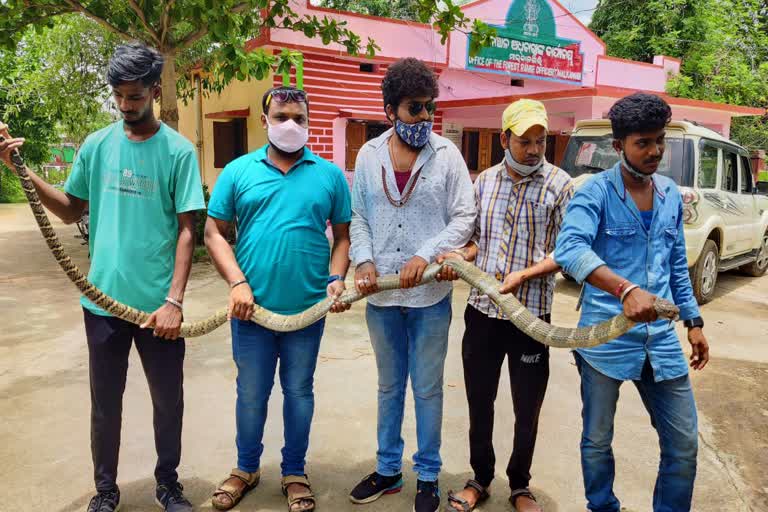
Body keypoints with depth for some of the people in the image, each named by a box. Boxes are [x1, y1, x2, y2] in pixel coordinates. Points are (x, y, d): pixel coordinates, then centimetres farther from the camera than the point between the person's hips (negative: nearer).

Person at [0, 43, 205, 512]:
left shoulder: (179, 151, -6)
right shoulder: (96, 146, 3)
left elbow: (186, 230, -8)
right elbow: (72, 211, 12)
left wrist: (174, 300, -16)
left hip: (158, 303, -2)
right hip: (103, 300, 2)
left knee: (169, 401, 12)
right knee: (105, 403, 14)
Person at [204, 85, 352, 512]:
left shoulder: (330, 175, 2)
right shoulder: (239, 171, 1)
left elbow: (343, 236, 5)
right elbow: (215, 233, 1)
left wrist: (336, 279, -11)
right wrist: (238, 284, -11)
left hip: (308, 308, 0)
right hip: (252, 307, 0)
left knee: (299, 392, 14)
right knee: (251, 394, 15)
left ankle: (295, 473, 32)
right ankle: (247, 469, 36)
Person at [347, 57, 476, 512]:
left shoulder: (446, 154, -4)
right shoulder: (369, 156, 4)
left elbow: (464, 217, -5)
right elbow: (359, 217, 8)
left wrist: (426, 256, -17)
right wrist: (364, 260, -8)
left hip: (430, 294, -2)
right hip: (380, 294, 3)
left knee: (427, 389, 10)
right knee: (390, 386, 17)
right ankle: (388, 469, 34)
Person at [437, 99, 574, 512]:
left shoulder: (559, 184, -6)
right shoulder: (484, 181, 5)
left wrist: (523, 275, -21)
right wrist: (461, 257, -8)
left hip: (531, 314, -3)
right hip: (482, 310, 3)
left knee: (527, 408, 11)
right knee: (479, 401, 14)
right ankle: (480, 479, 34)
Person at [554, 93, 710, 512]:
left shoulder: (671, 194, 9)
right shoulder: (597, 192, -10)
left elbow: (677, 266, 19)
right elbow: (570, 247, -28)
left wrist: (693, 321, 16)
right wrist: (625, 289, -40)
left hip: (660, 338, 5)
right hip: (606, 336, -4)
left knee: (684, 445, 10)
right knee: (597, 442, 12)